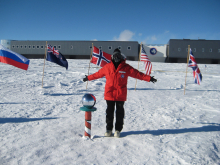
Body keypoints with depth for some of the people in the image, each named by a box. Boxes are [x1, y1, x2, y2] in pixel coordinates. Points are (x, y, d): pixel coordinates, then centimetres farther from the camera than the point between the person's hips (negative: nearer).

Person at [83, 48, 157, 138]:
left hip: (121, 94, -1)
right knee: (109, 111, 9)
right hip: (109, 93, 1)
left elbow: (137, 74, -1)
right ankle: (109, 129, 22)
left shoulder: (126, 67, 0)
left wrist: (149, 78, -7)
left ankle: (118, 130, 21)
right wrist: (88, 78, 18)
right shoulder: (107, 67, 4)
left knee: (120, 112, 7)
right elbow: (98, 74, 14)